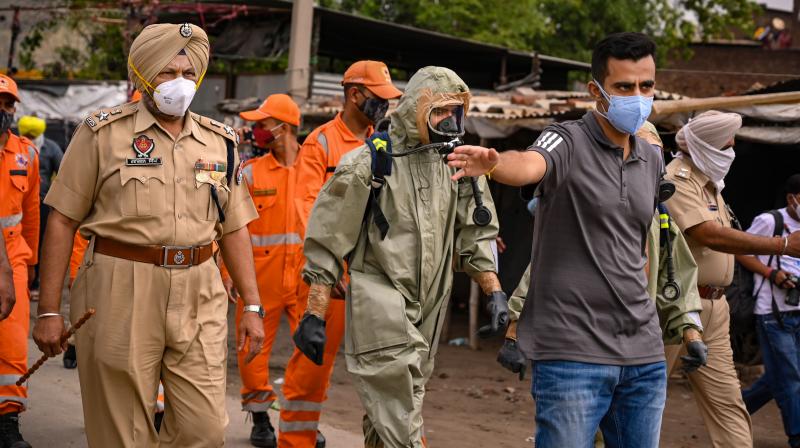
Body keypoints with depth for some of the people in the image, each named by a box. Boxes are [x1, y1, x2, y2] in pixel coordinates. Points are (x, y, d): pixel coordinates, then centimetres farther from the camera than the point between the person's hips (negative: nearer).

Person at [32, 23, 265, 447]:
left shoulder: (220, 142, 12)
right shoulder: (103, 132, 1)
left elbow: (234, 228, 16)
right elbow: (62, 221, -1)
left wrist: (252, 305, 9)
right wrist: (48, 309, -5)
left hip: (200, 300, 3)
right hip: (120, 293, -3)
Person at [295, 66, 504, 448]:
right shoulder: (367, 164, -8)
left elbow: (476, 235, 16)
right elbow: (326, 244, -6)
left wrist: (494, 291, 5)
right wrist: (314, 315, -9)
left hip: (429, 312, 6)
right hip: (380, 311, -5)